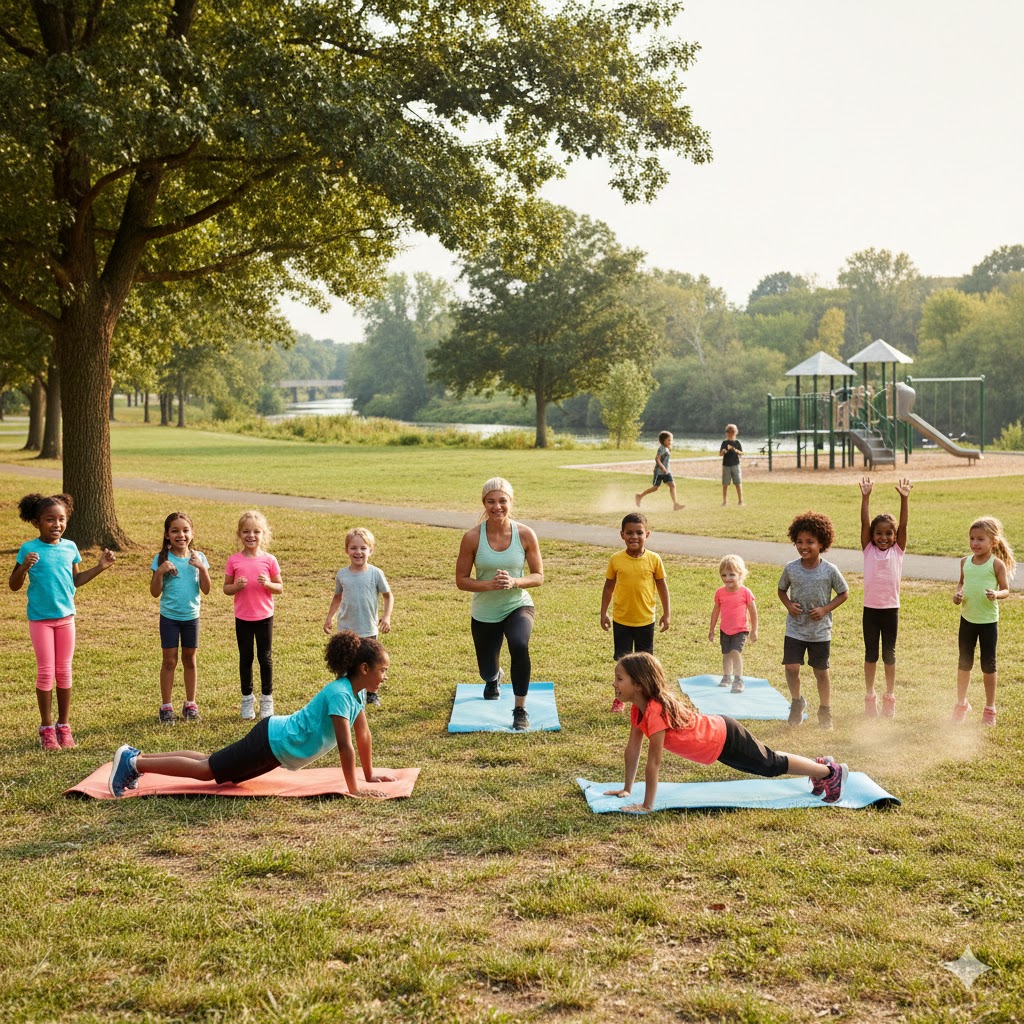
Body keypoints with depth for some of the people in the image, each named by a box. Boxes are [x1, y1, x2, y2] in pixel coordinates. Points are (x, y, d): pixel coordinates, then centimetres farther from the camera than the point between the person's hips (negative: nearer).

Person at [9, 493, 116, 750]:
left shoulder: (70, 547, 1)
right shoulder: (29, 549, -11)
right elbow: (14, 586, -8)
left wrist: (100, 567, 4)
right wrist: (25, 567, -26)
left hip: (66, 617, 4)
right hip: (40, 619, -3)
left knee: (64, 671, 8)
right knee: (45, 672, 1)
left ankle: (63, 726, 18)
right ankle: (46, 727, 12)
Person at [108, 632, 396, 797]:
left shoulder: (353, 692, 1)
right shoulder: (340, 694, -28)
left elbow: (363, 735, 12)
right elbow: (345, 744, -30)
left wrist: (370, 775, 15)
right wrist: (354, 789, -27)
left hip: (277, 735, 9)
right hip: (272, 743, -9)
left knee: (211, 763, 17)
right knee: (205, 770, -2)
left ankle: (136, 757, 22)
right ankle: (134, 763, 3)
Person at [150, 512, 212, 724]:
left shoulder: (198, 558, -2)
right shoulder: (162, 559, -8)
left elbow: (206, 589, -5)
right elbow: (155, 593, -8)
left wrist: (202, 568, -20)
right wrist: (160, 572, -23)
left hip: (191, 616, 2)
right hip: (169, 616, -2)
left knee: (189, 660, 12)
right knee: (170, 661, 2)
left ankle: (190, 704, 22)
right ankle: (166, 706, 11)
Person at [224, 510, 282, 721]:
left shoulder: (269, 560, -5)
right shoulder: (234, 561, -4)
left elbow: (280, 587, 2)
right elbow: (226, 588, 3)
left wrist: (268, 584, -18)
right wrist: (237, 586, -18)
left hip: (264, 616, -1)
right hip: (242, 617, 1)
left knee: (265, 658, 6)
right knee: (245, 658, 10)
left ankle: (267, 699, 19)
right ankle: (247, 699, 22)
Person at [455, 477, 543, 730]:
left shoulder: (525, 534, -13)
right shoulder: (472, 537, -14)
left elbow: (538, 576, -5)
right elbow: (461, 580, -8)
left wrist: (514, 582, -25)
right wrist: (490, 585, -25)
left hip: (518, 606, -1)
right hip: (484, 613, 1)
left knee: (519, 645, -34)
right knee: (487, 671, 15)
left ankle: (520, 709, -17)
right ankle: (494, 678, 58)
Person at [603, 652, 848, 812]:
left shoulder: (657, 710, -35)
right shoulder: (638, 708, -10)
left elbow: (654, 761, -34)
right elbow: (633, 748, 0)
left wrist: (647, 806, -31)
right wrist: (627, 789, 3)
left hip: (725, 738, -8)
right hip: (716, 731, 8)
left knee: (774, 765, 10)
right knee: (770, 764, 26)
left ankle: (831, 771, 28)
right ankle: (819, 764, 46)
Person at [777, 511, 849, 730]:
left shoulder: (830, 570, -10)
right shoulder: (791, 568, -5)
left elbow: (844, 593, 1)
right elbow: (782, 589, 11)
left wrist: (825, 609, -12)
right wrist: (788, 605, -9)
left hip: (820, 631, -1)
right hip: (795, 629, 1)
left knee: (821, 671, 8)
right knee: (791, 667, -7)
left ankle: (825, 712, 25)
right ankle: (797, 702, 20)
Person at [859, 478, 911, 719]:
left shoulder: (898, 550, 0)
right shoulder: (868, 549, 1)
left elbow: (904, 525, -11)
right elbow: (865, 522, -9)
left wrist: (904, 499, -23)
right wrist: (865, 497, -20)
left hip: (891, 608, 0)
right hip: (870, 608, 0)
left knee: (889, 653, 9)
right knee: (870, 653, 10)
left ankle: (889, 697, 19)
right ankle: (869, 697, 19)